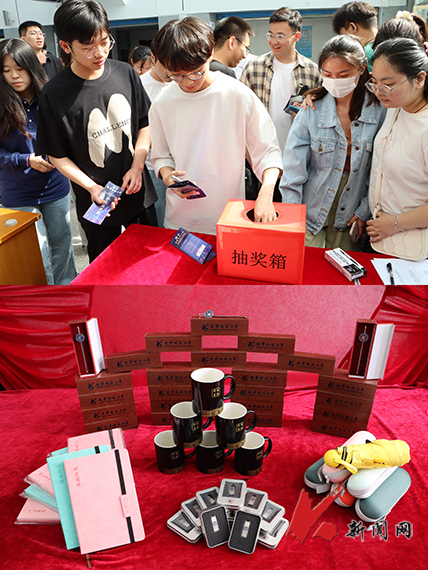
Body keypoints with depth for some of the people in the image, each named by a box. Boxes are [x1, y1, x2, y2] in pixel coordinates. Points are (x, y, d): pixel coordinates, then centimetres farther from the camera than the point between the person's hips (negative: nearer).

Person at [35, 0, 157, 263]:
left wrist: (137, 165, -8)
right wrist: (91, 187, -18)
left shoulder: (125, 73, -3)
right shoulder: (55, 93, -13)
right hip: (95, 201, -2)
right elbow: (57, 155, -6)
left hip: (138, 191, 3)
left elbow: (145, 123, 5)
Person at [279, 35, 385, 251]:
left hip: (351, 219, 1)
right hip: (311, 216, -1)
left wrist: (365, 211, -5)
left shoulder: (380, 111, -4)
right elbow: (293, 170, -8)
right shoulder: (311, 110, -7)